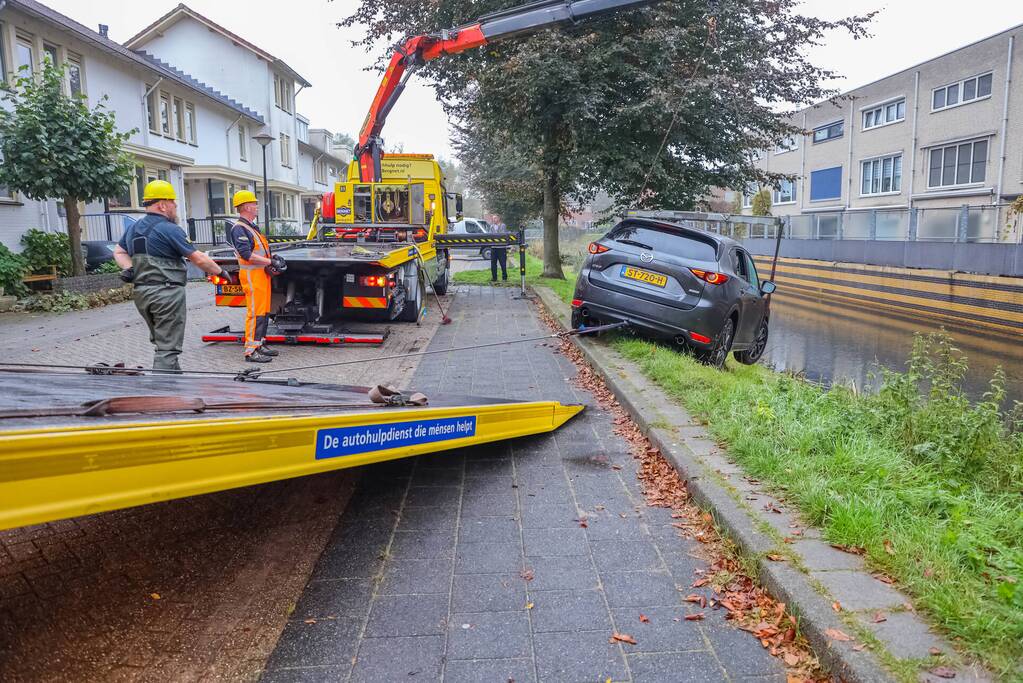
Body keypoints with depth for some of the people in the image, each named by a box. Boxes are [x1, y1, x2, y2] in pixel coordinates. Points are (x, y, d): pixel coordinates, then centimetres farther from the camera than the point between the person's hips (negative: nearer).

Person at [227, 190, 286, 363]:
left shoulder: (252, 227, 20)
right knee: (255, 312, -10)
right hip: (252, 274, -10)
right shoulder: (239, 229, -12)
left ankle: (260, 344, 23)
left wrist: (273, 257, 6)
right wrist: (270, 262, -19)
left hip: (262, 273, 10)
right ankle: (251, 351, -7)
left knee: (263, 311, 14)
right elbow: (247, 254, -21)